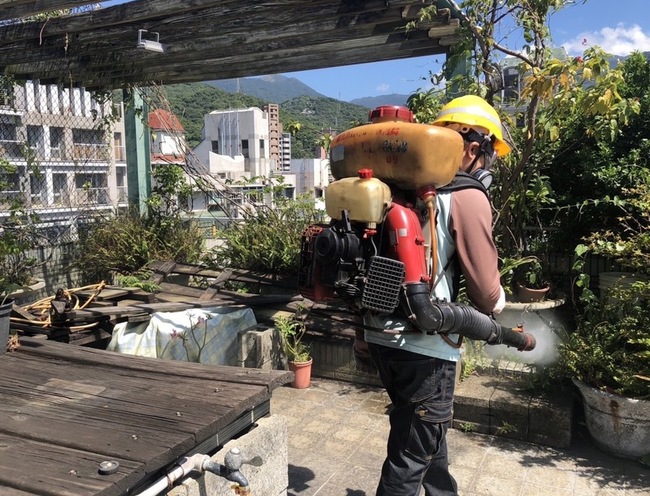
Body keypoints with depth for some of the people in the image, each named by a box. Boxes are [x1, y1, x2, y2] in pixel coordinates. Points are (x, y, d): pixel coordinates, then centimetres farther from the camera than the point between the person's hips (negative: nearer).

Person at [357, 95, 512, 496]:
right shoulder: (467, 197, -12)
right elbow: (486, 290, -11)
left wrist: (364, 337, 20)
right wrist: (497, 304, 13)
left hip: (382, 337, 8)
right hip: (424, 346, -8)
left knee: (428, 434, 27)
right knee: (410, 458, 7)